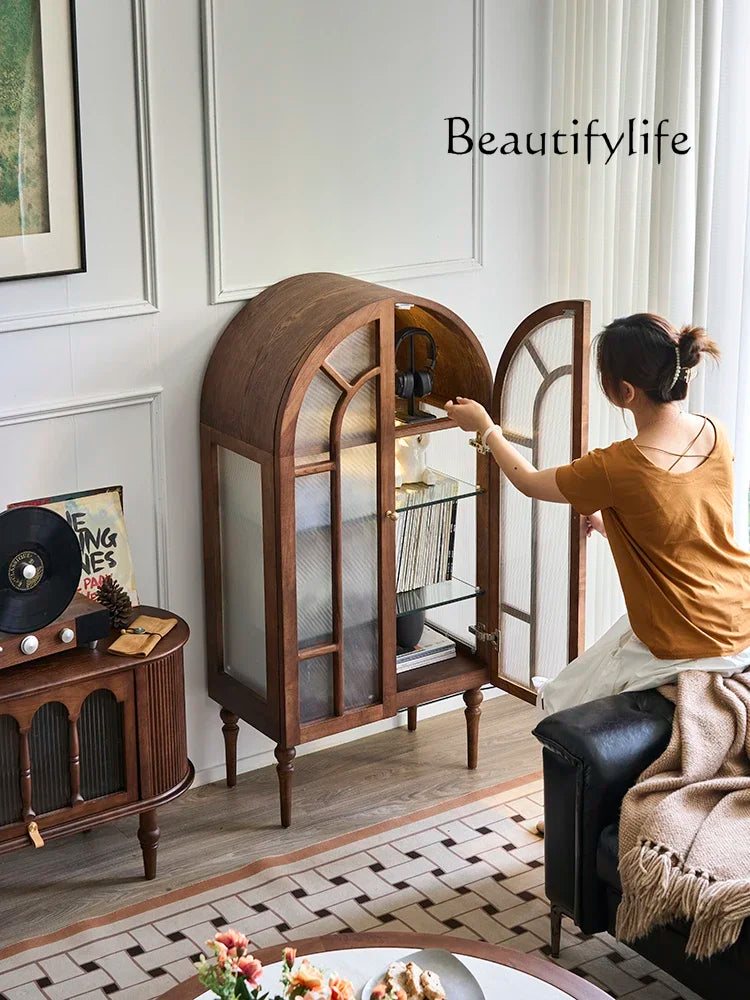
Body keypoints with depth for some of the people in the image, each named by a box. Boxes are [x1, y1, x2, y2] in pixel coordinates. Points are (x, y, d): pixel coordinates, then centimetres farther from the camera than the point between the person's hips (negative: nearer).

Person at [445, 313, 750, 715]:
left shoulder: (616, 469, -25)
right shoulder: (715, 434, -7)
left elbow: (528, 481, -4)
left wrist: (485, 427, 11)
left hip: (683, 654, -7)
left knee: (562, 700, 17)